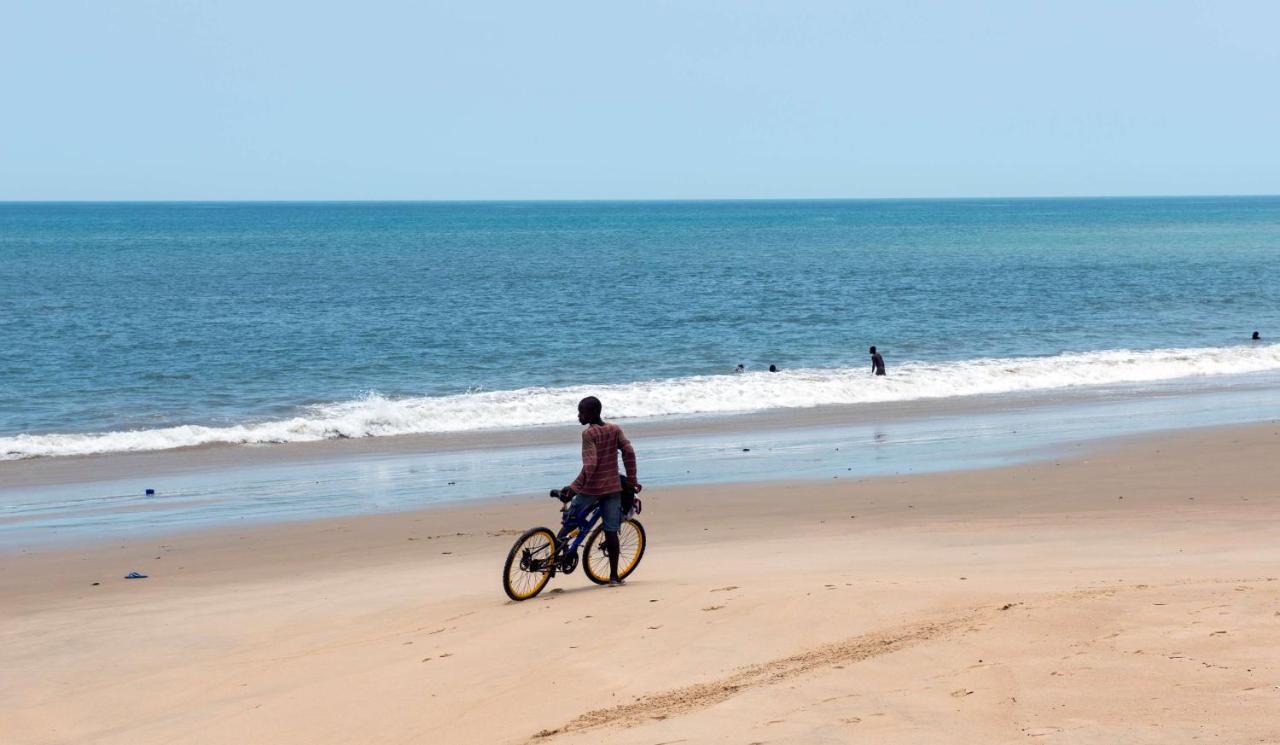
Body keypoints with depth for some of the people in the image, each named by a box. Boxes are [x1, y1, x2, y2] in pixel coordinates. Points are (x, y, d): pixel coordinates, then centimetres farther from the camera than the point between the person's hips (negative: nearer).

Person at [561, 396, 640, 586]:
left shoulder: (589, 433, -11)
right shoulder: (615, 429, 5)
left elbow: (590, 464, -19)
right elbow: (629, 452, 0)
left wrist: (574, 487, -19)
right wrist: (632, 480, 6)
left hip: (592, 487, -5)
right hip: (613, 487, 5)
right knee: (611, 531, 4)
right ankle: (614, 575, 4)